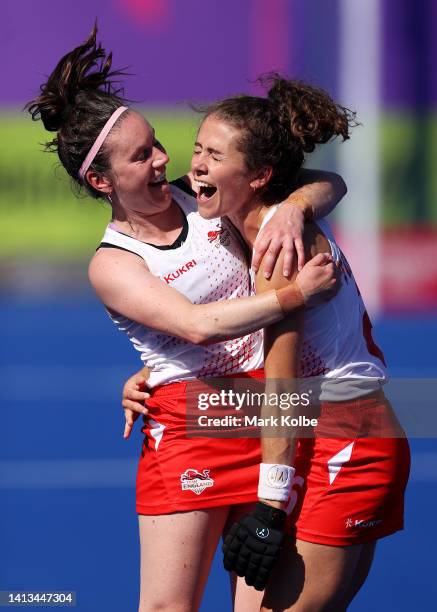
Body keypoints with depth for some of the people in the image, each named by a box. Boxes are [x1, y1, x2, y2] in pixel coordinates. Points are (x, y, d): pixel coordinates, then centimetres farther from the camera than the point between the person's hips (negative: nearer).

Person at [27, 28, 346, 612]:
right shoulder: (112, 264, -7)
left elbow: (326, 184, 9)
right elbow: (197, 326, -22)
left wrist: (293, 207, -13)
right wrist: (295, 294, -26)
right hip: (188, 427, -4)